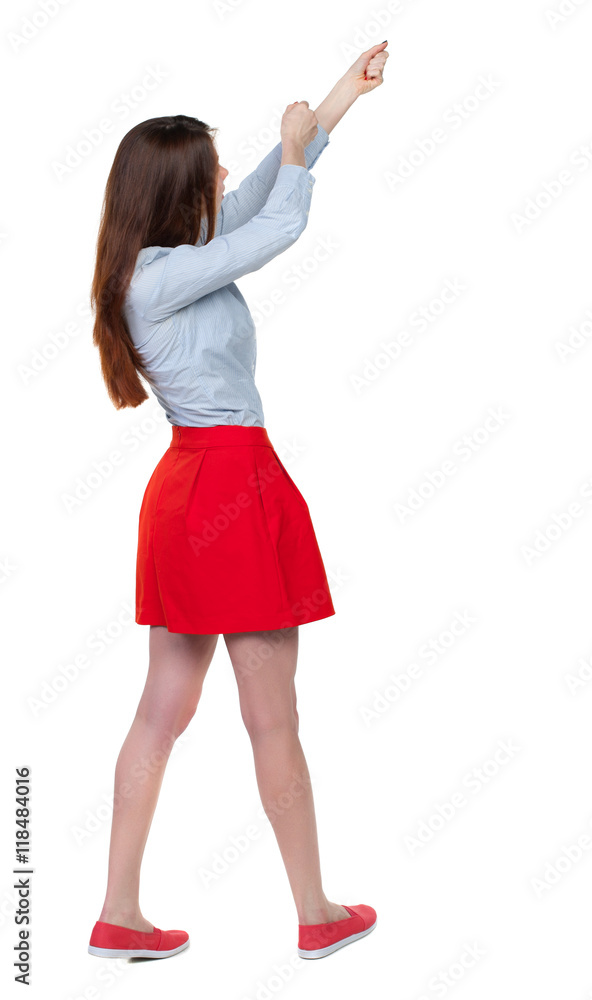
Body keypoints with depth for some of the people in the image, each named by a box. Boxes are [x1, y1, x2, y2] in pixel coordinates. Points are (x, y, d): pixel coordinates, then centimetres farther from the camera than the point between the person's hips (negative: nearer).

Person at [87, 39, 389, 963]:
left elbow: (258, 203, 18)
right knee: (274, 723, 2)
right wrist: (297, 142, 1)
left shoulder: (164, 262, 11)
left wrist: (337, 102, 19)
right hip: (234, 481, -10)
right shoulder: (163, 277, -16)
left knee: (164, 712, 12)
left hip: (191, 484, 10)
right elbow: (282, 225, -19)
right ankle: (317, 915, 18)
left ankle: (119, 914, 19)